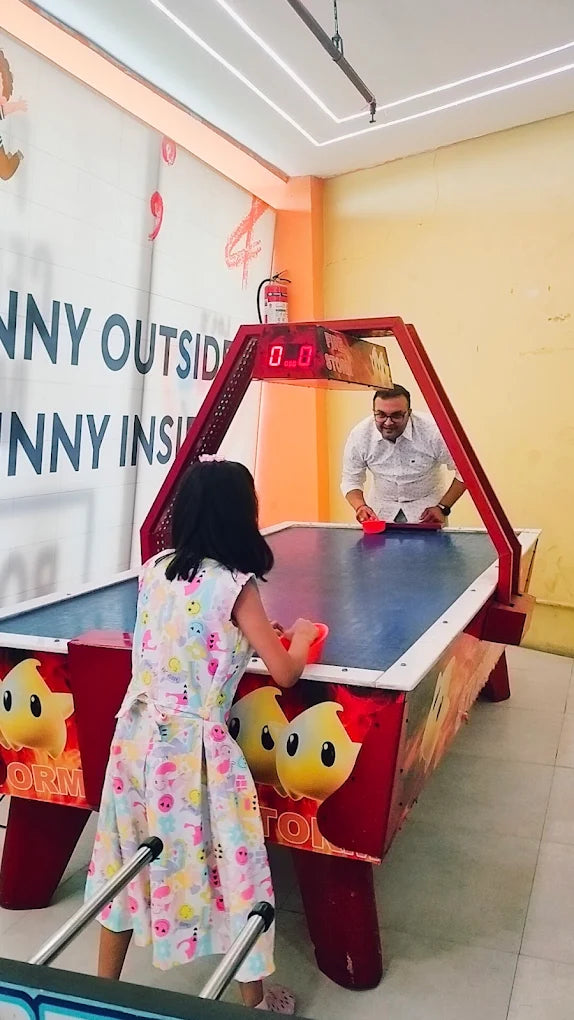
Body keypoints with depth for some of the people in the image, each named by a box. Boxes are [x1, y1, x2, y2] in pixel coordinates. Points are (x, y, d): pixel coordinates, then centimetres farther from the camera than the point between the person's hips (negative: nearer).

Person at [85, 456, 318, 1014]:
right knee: (230, 866, 12)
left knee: (125, 861, 21)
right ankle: (254, 999, 31)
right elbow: (285, 673, -9)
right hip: (192, 749, -6)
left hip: (137, 735, 6)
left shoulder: (153, 569, 2)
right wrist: (301, 635, 11)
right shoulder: (236, 586, -15)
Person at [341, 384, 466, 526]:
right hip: (382, 512, 2)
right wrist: (360, 506, -22)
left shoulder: (433, 432, -21)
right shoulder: (359, 436, -16)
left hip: (426, 510, -2)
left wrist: (443, 508, -13)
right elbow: (350, 481, -3)